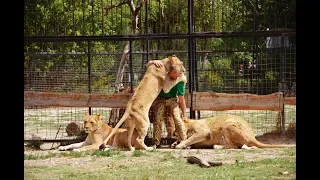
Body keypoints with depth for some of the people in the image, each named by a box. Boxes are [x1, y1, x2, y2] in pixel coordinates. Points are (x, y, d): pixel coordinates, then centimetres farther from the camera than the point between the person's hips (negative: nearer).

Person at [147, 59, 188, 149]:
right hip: (159, 99, 1)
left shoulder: (180, 80, -25)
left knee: (177, 118, -17)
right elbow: (148, 64, -14)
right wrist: (154, 62, -37)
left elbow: (181, 99, -16)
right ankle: (156, 143, -8)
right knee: (158, 119, -12)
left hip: (172, 99, -1)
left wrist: (184, 114, -11)